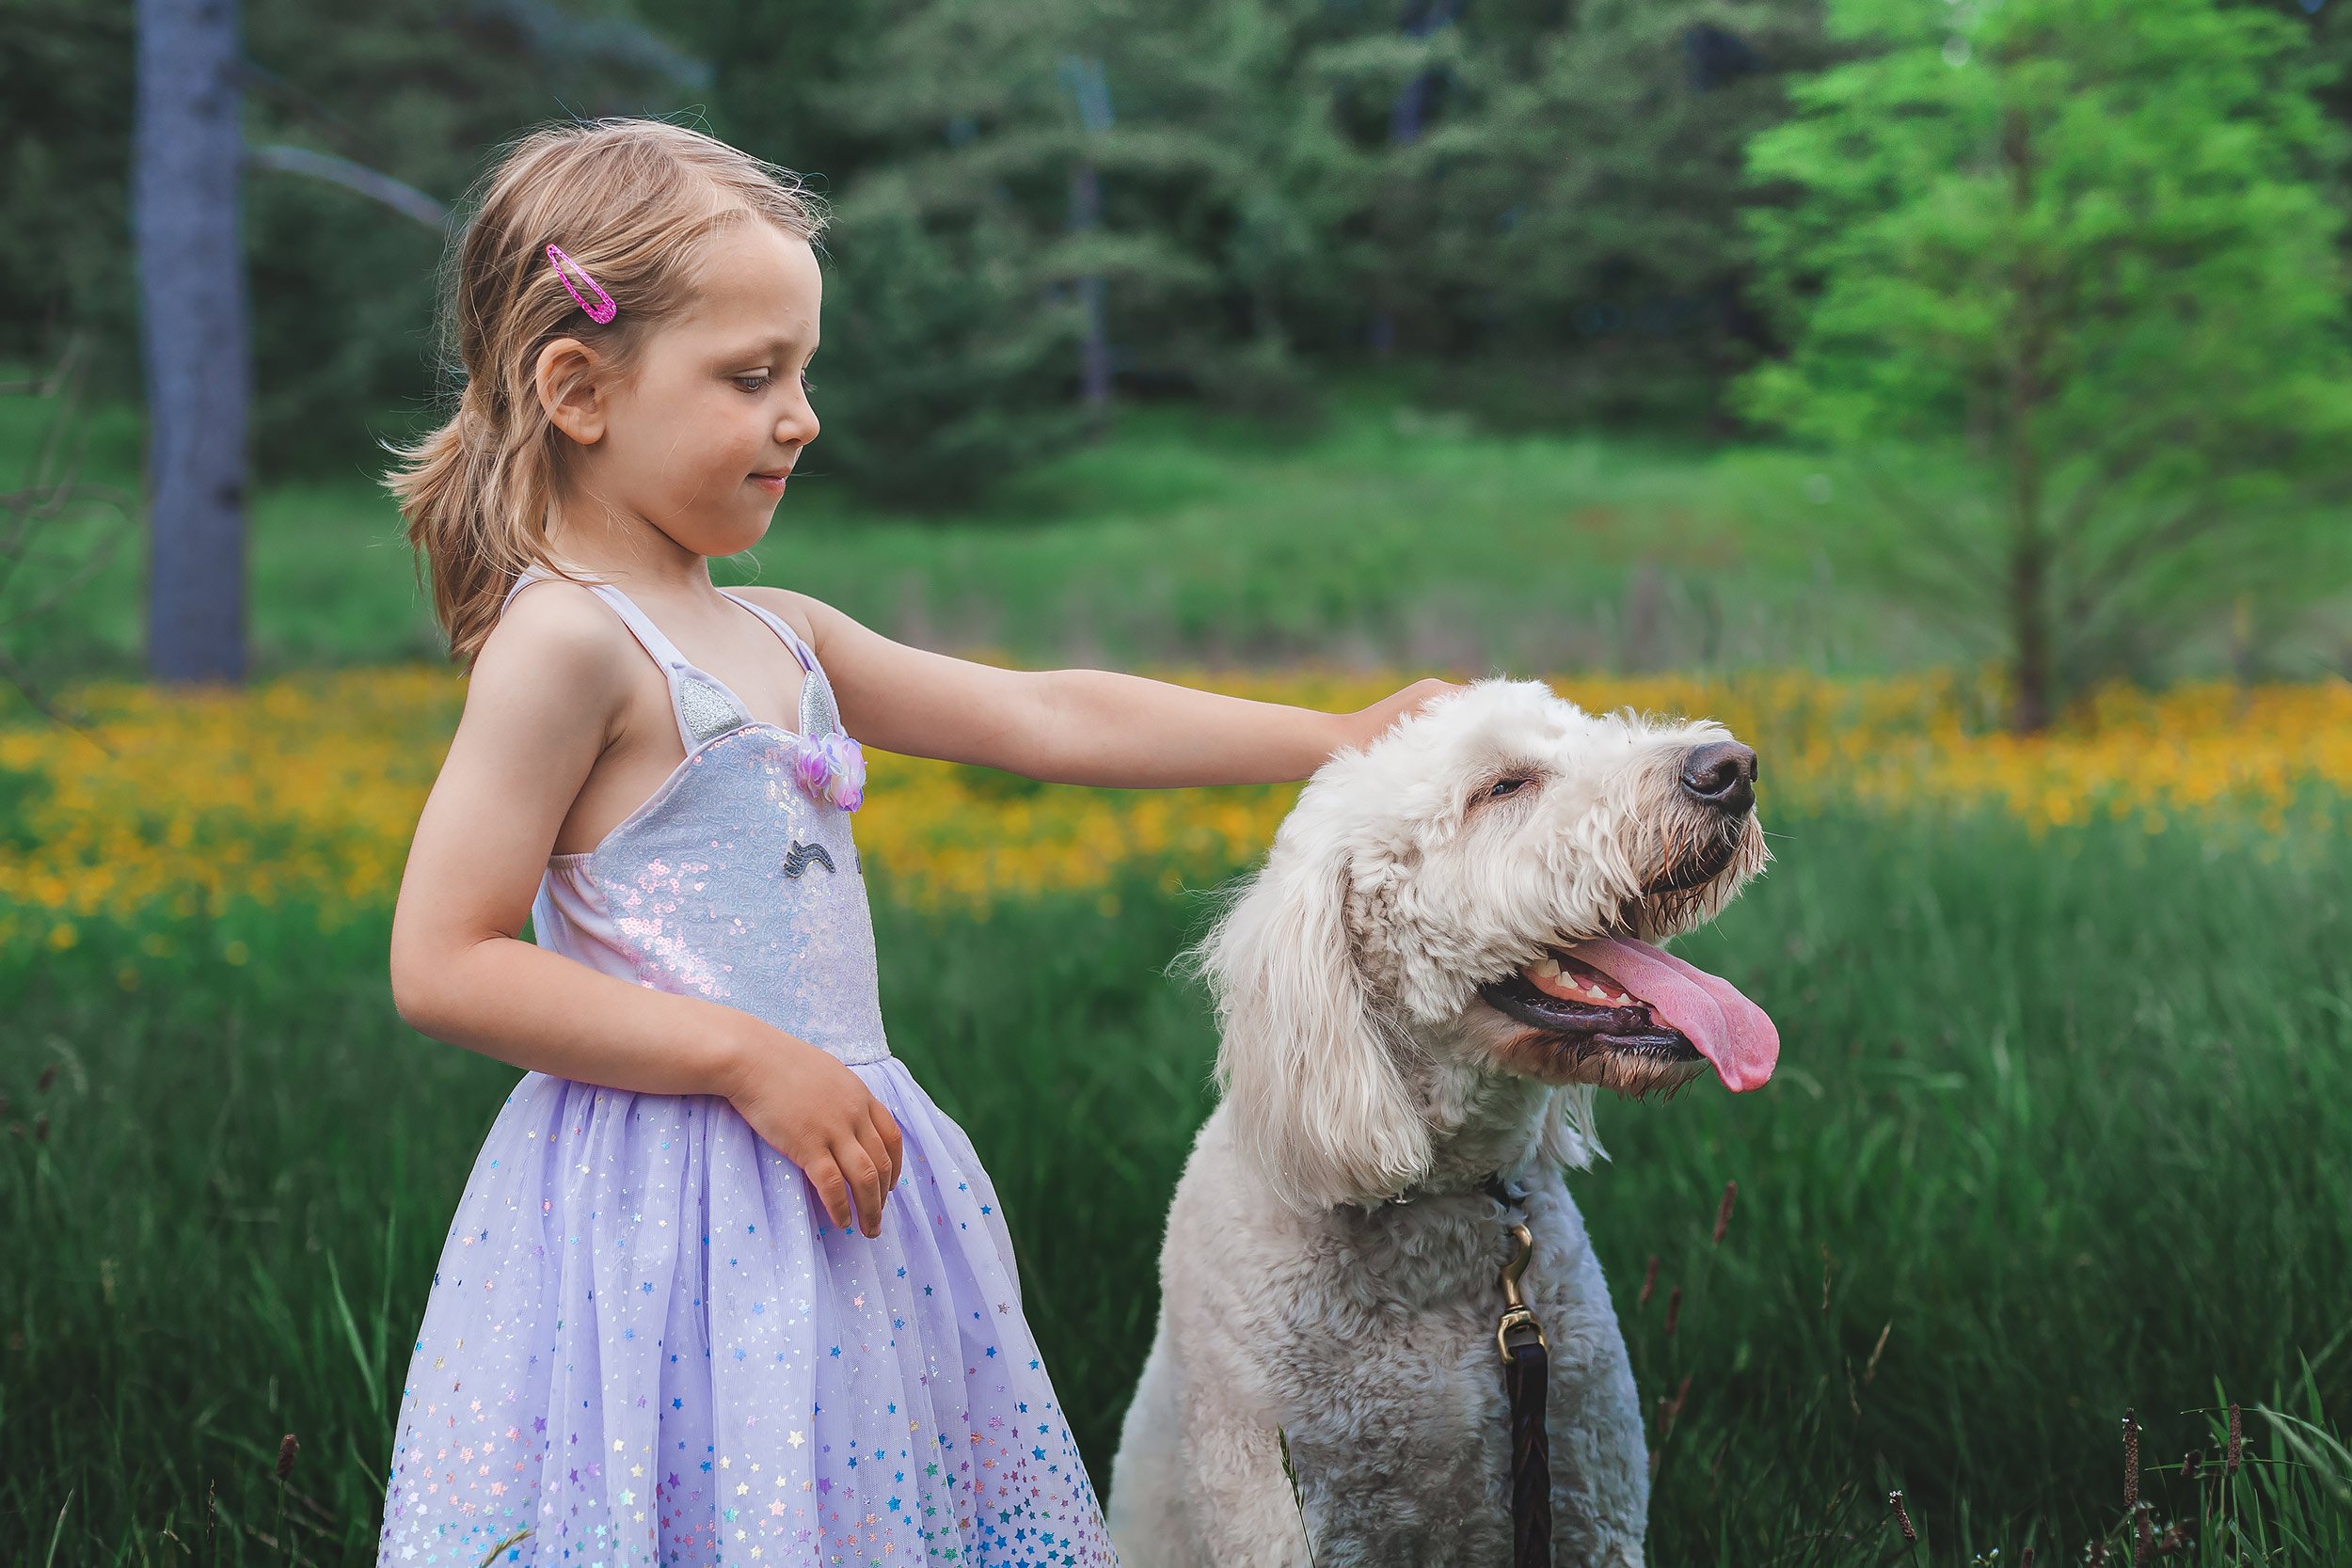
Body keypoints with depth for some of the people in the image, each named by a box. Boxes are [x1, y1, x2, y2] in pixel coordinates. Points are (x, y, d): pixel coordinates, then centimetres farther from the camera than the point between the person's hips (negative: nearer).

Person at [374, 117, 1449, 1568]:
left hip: (834, 1177, 8)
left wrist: (1339, 737, 15)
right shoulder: (565, 641, -12)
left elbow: (1048, 716, 17)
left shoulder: (778, 636, 13)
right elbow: (442, 967, -17)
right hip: (674, 1207, -8)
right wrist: (750, 1061, -18)